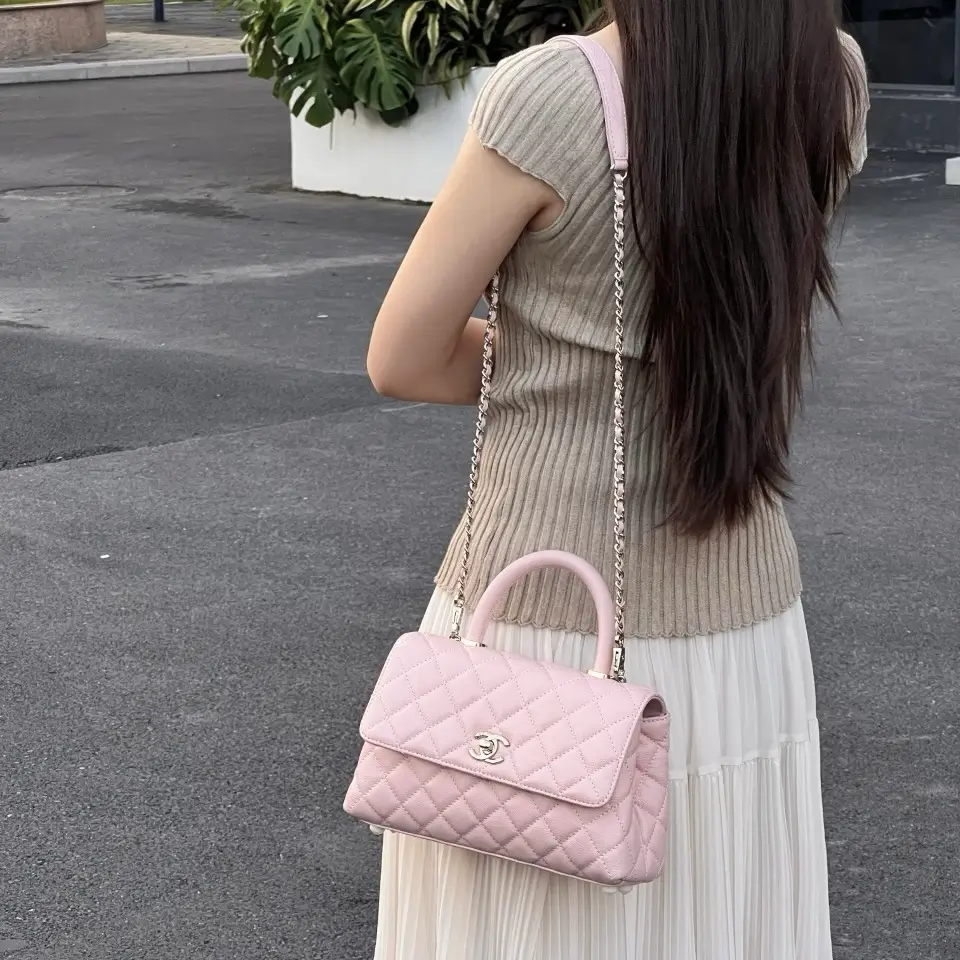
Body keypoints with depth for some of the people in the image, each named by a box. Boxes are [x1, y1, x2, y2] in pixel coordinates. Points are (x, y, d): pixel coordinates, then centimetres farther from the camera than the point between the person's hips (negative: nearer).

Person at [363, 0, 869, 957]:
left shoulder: (551, 94, -19)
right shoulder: (832, 79, -4)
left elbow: (401, 360, -8)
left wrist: (556, 374, 3)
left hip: (547, 627, -5)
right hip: (739, 623, 5)